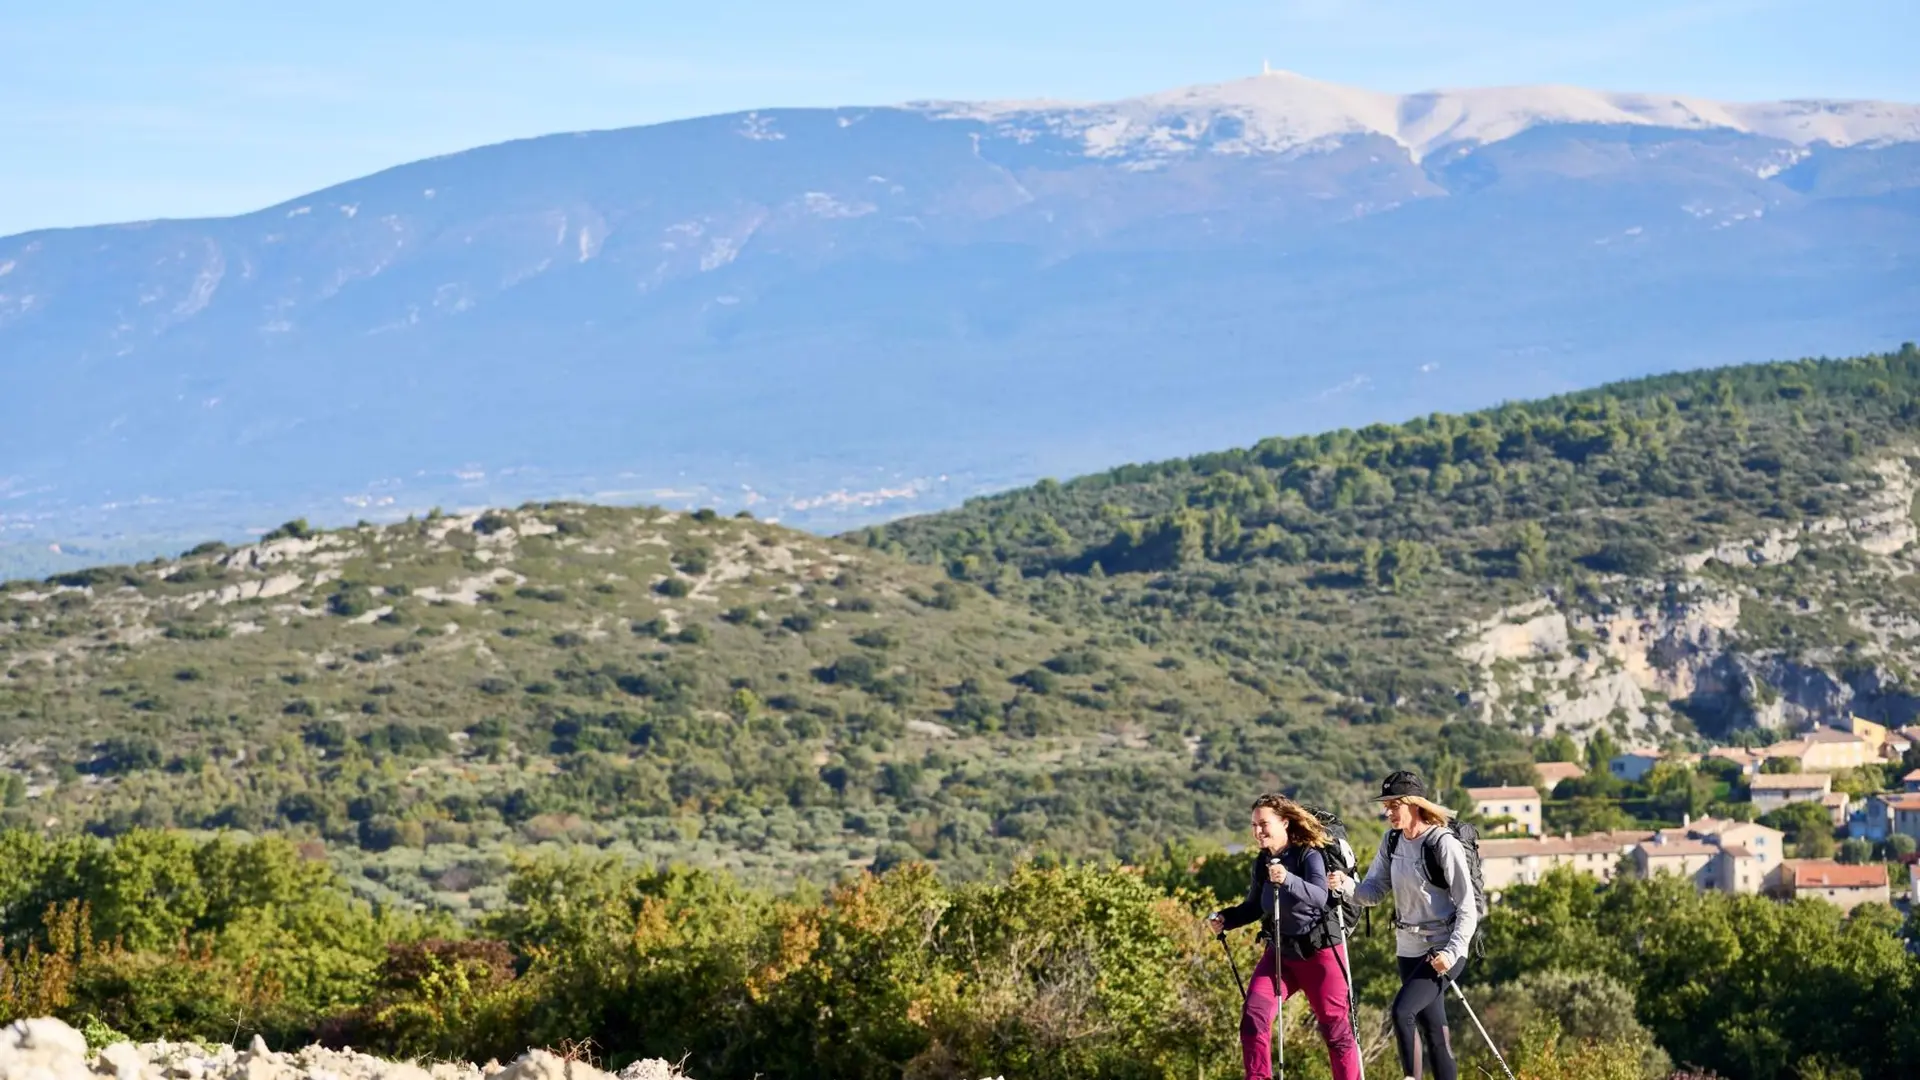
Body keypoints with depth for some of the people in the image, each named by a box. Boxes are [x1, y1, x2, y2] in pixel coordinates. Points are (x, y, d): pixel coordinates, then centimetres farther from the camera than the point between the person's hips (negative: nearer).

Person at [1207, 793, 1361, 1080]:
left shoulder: (1310, 855, -16)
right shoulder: (1262, 863, 2)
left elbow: (1319, 897, -33)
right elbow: (1255, 906, 16)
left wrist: (1287, 880, -50)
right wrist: (1225, 919, -1)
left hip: (1320, 951, -6)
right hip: (1279, 952, 6)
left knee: (1335, 1027, 2)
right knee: (1253, 1015, -9)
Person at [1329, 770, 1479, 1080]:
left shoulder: (1444, 844, -15)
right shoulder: (1392, 842, 6)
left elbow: (1467, 907, -15)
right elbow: (1374, 892, 4)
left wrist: (1452, 952, -24)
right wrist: (1347, 885, -17)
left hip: (1443, 948, -7)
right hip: (1409, 948, 7)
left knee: (1402, 1010, -24)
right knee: (1433, 1031, 10)